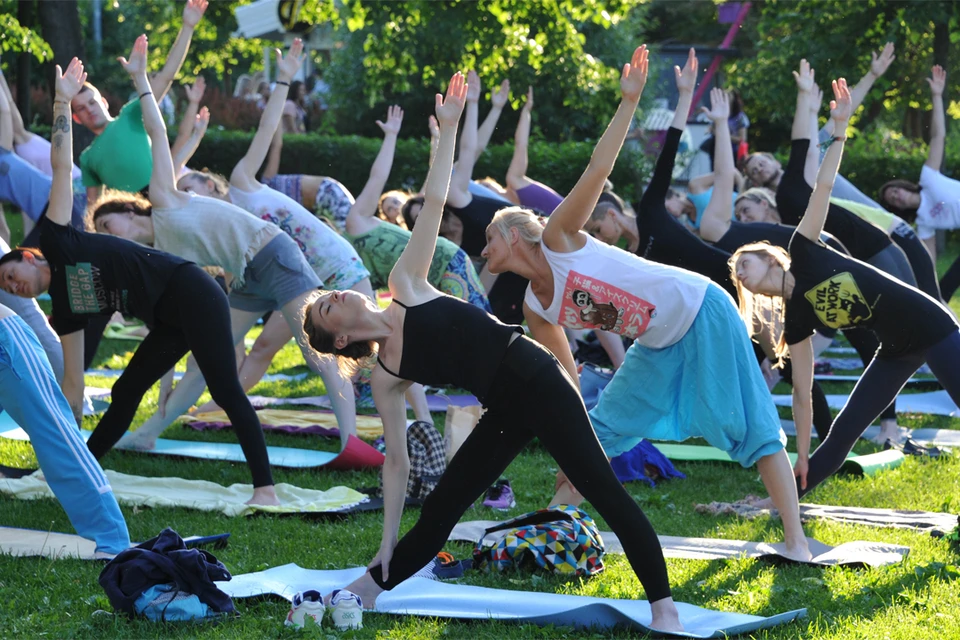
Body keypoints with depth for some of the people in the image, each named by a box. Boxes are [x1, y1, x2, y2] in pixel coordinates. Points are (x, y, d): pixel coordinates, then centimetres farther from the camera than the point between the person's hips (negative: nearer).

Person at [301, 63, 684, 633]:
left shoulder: (405, 283, 4)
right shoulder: (385, 378, 7)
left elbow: (434, 204, 1)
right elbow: (397, 462, 9)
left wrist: (448, 128, -4)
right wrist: (386, 547, 7)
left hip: (536, 379, -3)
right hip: (505, 410, 3)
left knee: (604, 491, -10)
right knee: (438, 511, 8)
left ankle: (664, 606, -8)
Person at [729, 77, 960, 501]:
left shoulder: (803, 256, -10)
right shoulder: (796, 320, 1)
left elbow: (823, 189, -15)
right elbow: (802, 393, 3)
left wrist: (839, 130, -23)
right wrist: (802, 459, 3)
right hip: (897, 350, 5)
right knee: (840, 436, 4)